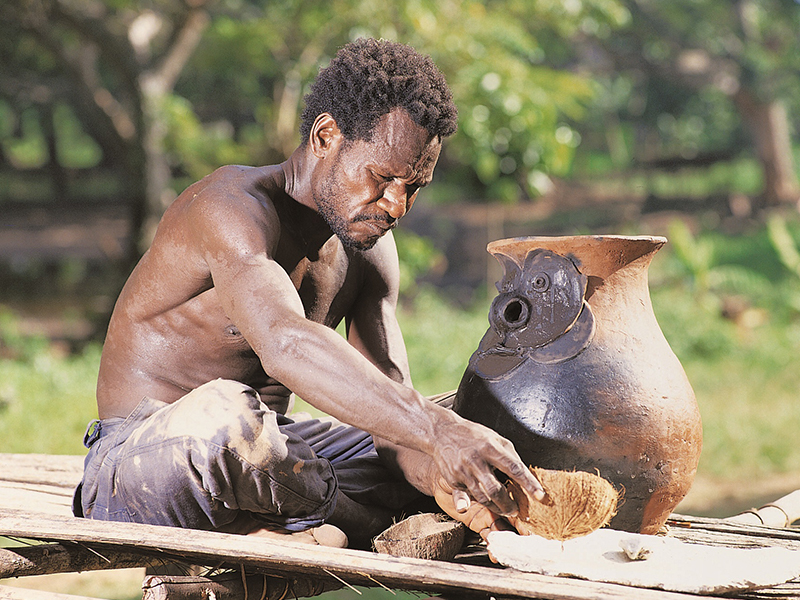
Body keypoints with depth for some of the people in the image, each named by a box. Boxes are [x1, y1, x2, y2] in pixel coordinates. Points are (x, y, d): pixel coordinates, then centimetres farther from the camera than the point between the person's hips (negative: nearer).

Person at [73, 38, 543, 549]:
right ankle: (375, 528, -17)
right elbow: (285, 343, -41)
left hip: (262, 457, 8)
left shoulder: (369, 248, 6)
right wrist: (437, 431, -49)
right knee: (225, 414, -41)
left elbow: (389, 406, -5)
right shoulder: (235, 206, -21)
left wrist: (437, 477, -29)